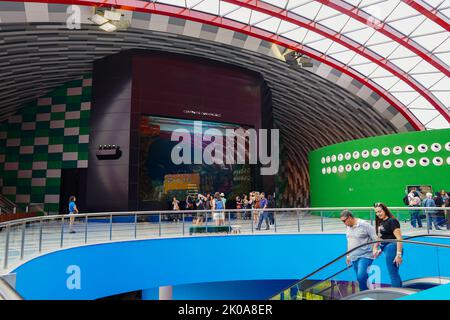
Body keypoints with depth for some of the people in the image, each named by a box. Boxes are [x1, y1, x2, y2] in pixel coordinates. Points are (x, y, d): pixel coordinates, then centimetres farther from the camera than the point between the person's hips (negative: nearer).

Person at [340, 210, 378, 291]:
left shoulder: (364, 225, -12)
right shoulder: (348, 227, 10)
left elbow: (375, 238, -12)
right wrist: (348, 255, 24)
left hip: (365, 256, -7)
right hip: (354, 257, 7)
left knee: (361, 277, -19)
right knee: (360, 278, 9)